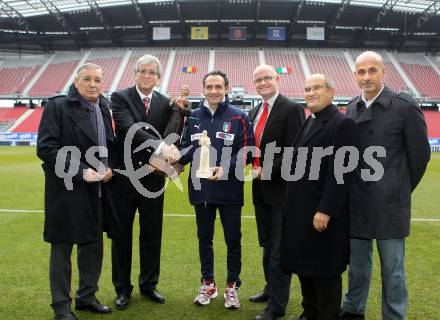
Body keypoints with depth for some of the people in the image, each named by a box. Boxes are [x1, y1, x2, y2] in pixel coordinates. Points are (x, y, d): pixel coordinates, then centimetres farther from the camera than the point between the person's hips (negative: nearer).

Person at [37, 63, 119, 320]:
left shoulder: (104, 109, 11)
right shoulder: (57, 106, -9)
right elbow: (46, 148, -15)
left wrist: (110, 167, -2)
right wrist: (80, 171, -20)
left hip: (97, 192, 7)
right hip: (67, 192, -6)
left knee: (93, 246, 15)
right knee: (62, 248, 6)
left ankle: (87, 296, 33)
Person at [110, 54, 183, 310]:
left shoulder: (165, 103, 5)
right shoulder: (120, 97, -6)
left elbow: (167, 137, 4)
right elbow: (128, 128, -24)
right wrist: (160, 146, -35)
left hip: (153, 178, 3)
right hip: (124, 175, -2)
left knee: (152, 234, 11)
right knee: (122, 234, 9)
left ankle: (149, 284, 29)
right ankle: (123, 288, 25)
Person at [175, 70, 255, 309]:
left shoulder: (239, 117, -4)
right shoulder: (194, 117, 6)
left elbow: (247, 152, -7)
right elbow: (186, 149, 8)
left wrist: (226, 168, -20)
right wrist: (177, 159, -13)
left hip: (230, 190, -3)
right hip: (201, 189, 3)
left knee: (233, 239, 7)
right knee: (204, 238, 14)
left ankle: (232, 286, 24)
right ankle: (208, 284, 31)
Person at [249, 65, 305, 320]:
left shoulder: (292, 109, -12)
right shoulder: (254, 112, 13)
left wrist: (267, 170, -21)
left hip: (280, 188, -8)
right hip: (261, 188, 8)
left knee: (279, 249, 2)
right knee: (267, 246, 20)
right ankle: (271, 289, 37)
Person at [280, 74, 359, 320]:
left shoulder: (343, 124, -14)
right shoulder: (309, 122, 14)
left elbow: (340, 172, -20)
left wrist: (325, 211, -22)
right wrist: (293, 206, 13)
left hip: (322, 212, -9)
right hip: (301, 211, 9)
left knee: (325, 271, 4)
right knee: (304, 266, 18)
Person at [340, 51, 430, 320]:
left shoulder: (405, 107, -9)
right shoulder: (352, 108, 6)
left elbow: (420, 154, -4)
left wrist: (402, 190, 4)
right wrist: (355, 190, 10)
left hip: (389, 204, -5)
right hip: (356, 204, 5)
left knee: (392, 270, 7)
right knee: (357, 265, 19)